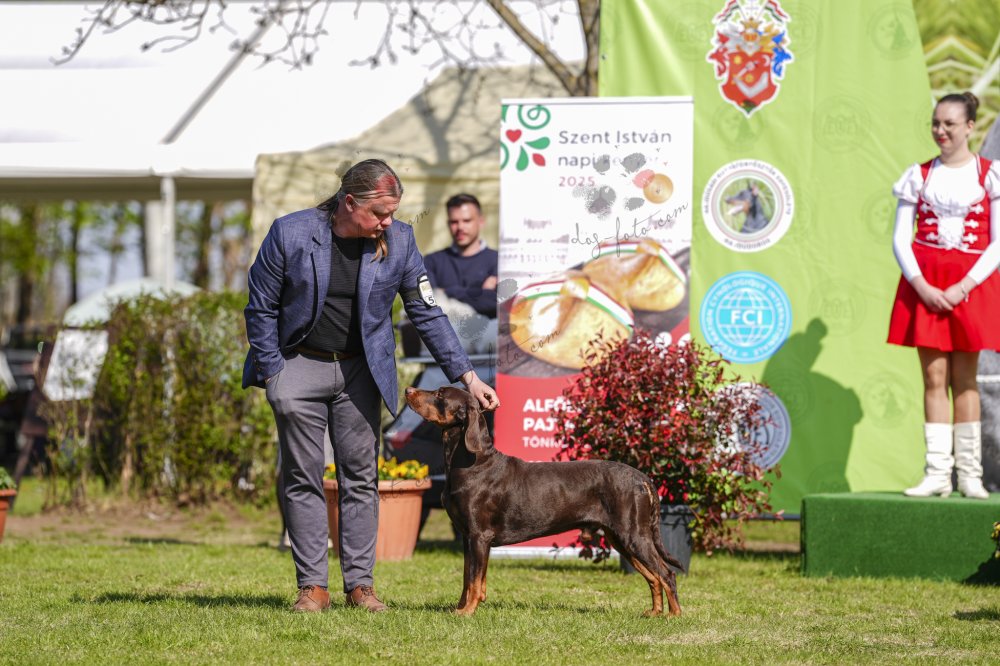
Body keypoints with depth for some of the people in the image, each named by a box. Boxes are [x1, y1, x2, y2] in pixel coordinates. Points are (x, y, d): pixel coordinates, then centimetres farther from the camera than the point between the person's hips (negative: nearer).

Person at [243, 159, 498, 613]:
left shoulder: (398, 240, -6)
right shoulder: (290, 234, -13)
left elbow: (427, 314, 0)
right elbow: (261, 308, -4)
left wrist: (467, 376, -5)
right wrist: (272, 373, -8)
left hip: (360, 371, 2)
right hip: (300, 366, -2)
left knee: (361, 479, 1)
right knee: (303, 478, -1)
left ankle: (360, 584, 6)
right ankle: (312, 587, 3)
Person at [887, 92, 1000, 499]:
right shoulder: (920, 176, 6)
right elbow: (900, 239, 4)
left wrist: (963, 287, -14)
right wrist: (923, 286, -11)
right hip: (925, 285, 2)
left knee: (964, 378, 2)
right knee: (934, 377, -1)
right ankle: (937, 473, -1)